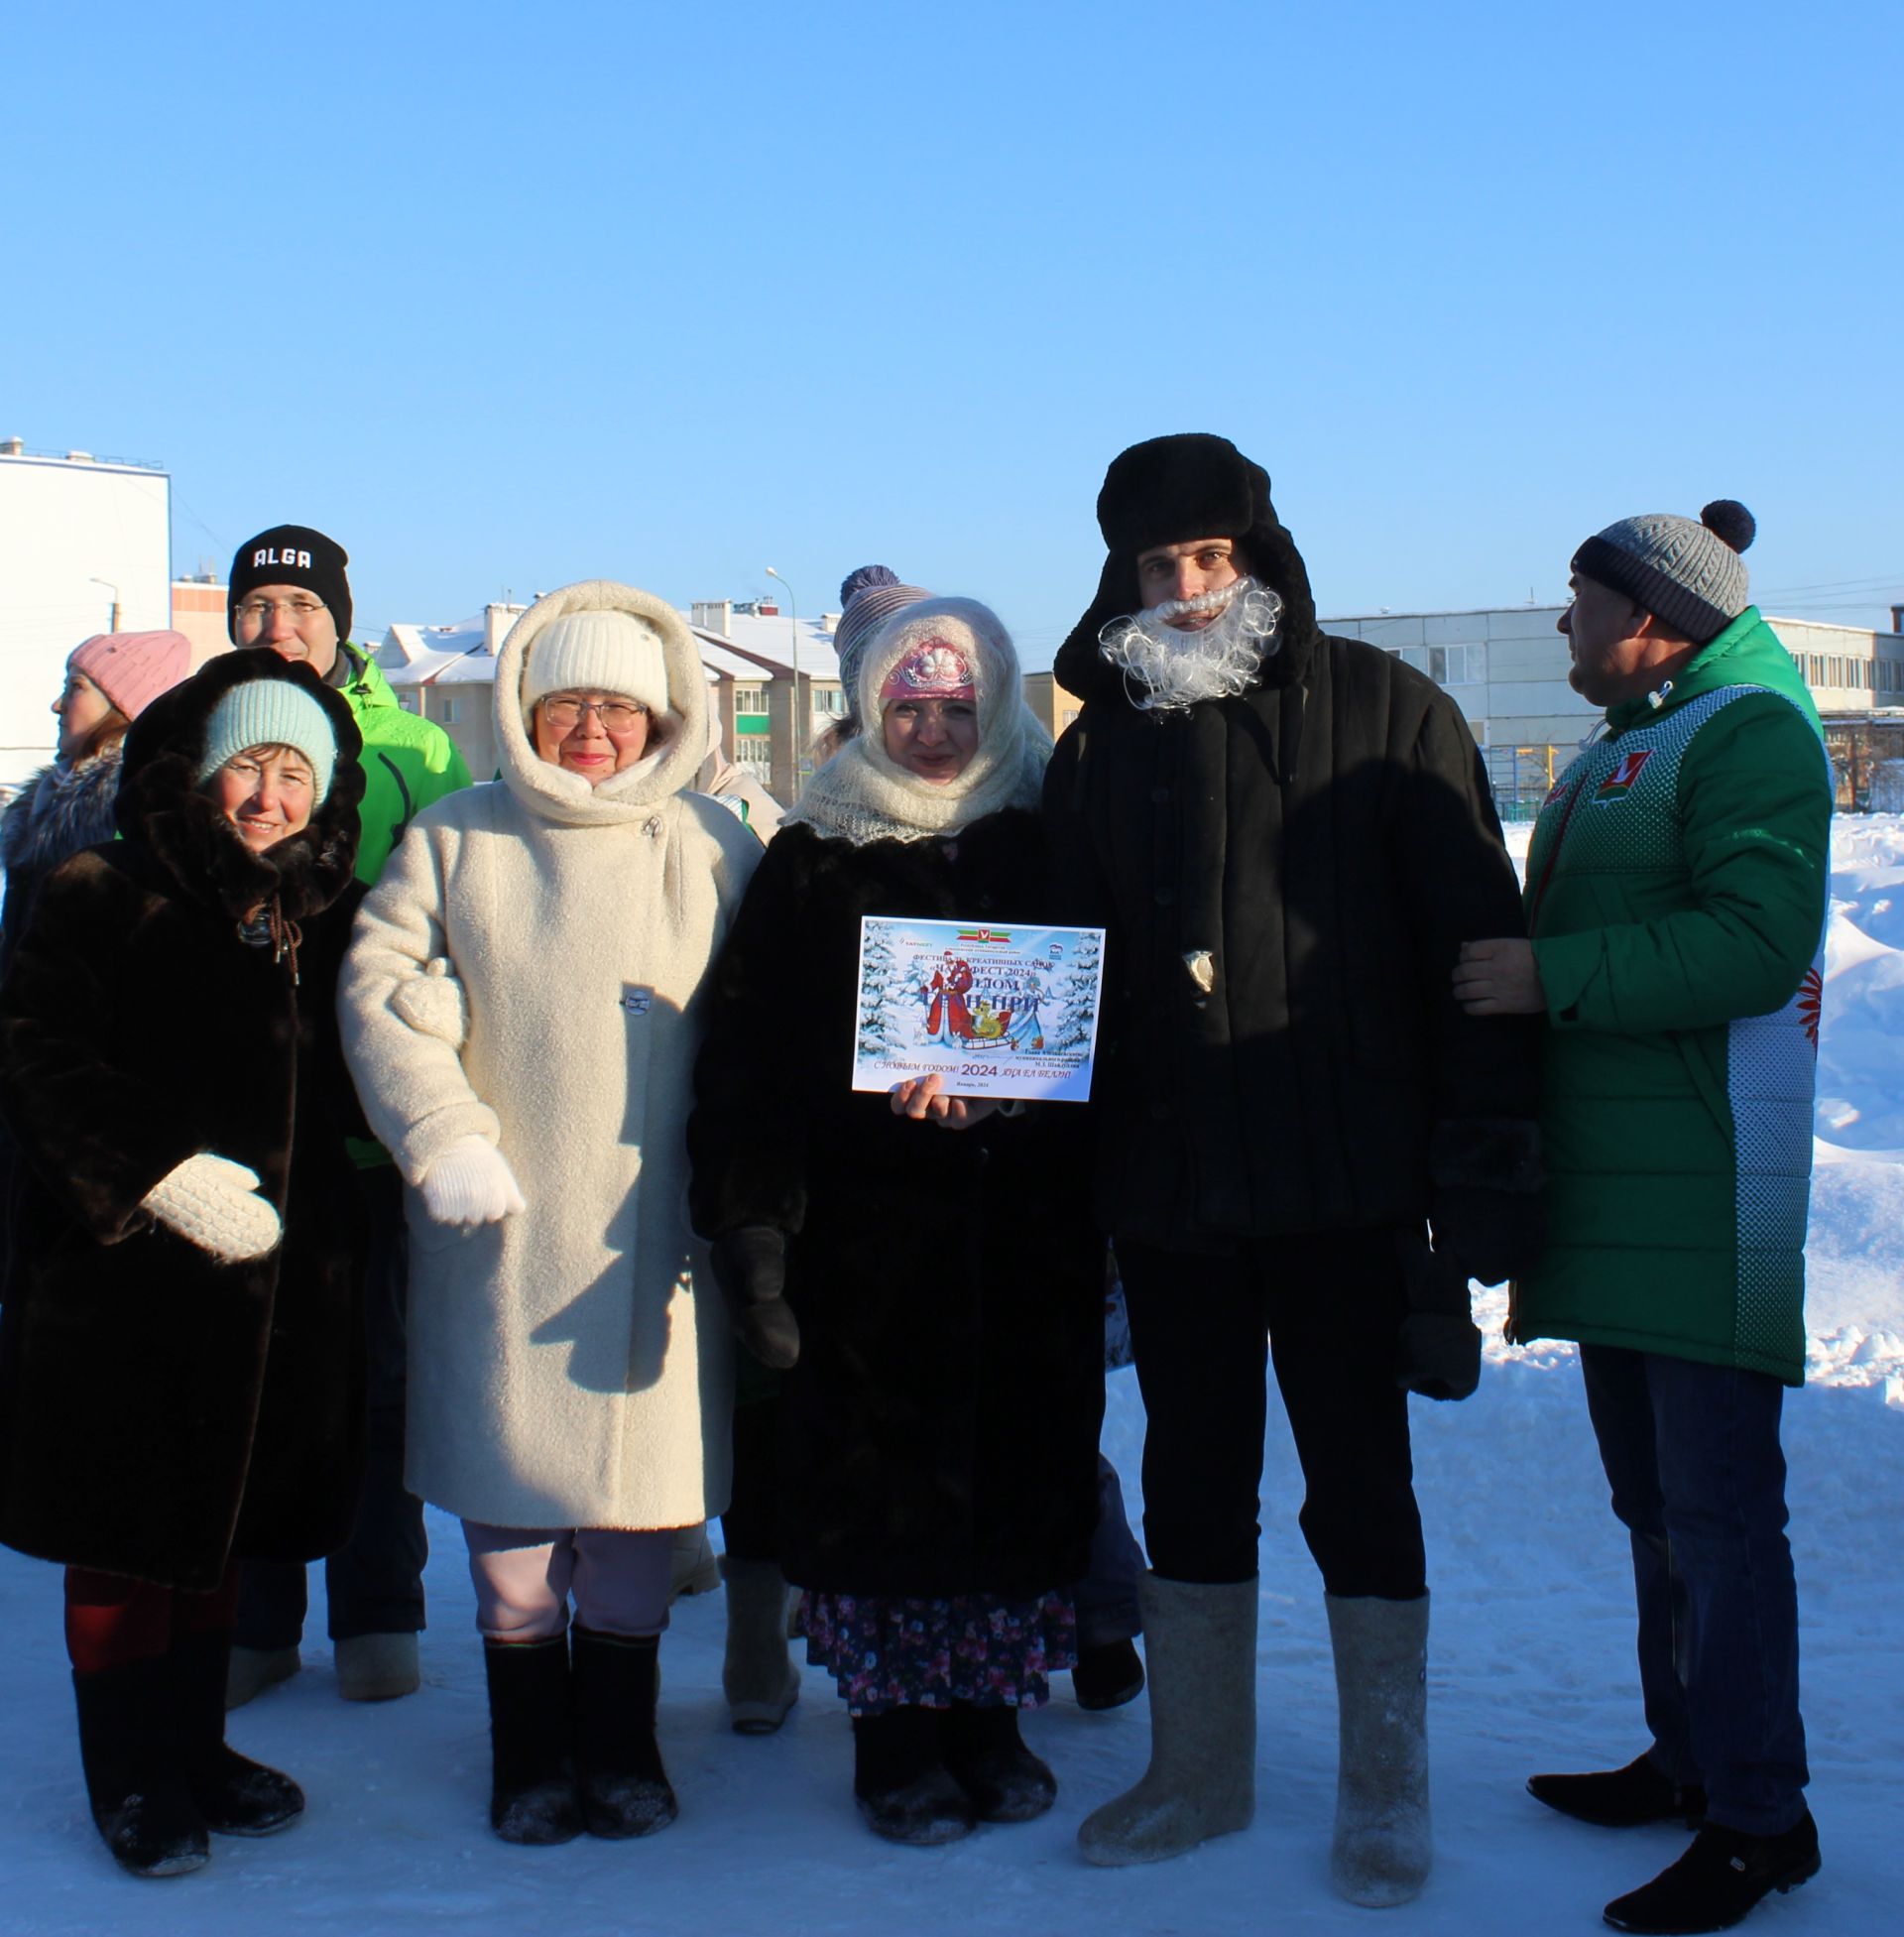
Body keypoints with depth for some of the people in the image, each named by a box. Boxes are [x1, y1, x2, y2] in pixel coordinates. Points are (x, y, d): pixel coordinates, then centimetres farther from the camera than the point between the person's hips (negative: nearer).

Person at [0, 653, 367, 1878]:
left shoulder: (330, 920, 9)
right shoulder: (105, 900, -5)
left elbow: (355, 1088, 16)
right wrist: (156, 1173, -20)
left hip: (279, 1279, 4)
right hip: (124, 1276, -4)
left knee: (224, 1525, 15)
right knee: (123, 1538, 5)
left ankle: (196, 1745, 31)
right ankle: (132, 1777, 20)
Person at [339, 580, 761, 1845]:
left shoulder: (712, 850, 6)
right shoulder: (454, 840, 7)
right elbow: (383, 995, 2)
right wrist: (443, 1138, -10)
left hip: (651, 1238, 0)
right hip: (499, 1231, 0)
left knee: (638, 1490, 6)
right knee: (508, 1492, 4)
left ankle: (622, 1740, 23)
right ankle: (531, 1751, 19)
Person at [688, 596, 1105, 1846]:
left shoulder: (1045, 843, 8)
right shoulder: (815, 861, 5)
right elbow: (750, 1050, 1)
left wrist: (986, 1082, -10)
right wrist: (749, 1215, -7)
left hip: (1029, 1234, 1)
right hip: (868, 1230, -1)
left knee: (1023, 1467, 5)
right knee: (880, 1474, 1)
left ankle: (988, 1718, 20)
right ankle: (900, 1738, 15)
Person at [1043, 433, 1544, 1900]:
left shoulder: (1382, 712, -2)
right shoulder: (1103, 749, 9)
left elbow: (1476, 943, -5)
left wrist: (1489, 1155, -10)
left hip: (1345, 1186, -4)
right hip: (1165, 1186, 4)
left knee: (1359, 1482, 5)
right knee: (1192, 1481, 14)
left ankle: (1387, 1796, 19)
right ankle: (1200, 1769, 28)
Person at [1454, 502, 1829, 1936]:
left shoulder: (1752, 729, -9)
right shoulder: (1621, 751, 20)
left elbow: (1757, 944, -23)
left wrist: (1551, 977, -20)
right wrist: (1507, 972, 11)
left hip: (1706, 1199, -9)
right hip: (1610, 1186, 9)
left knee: (1717, 1511, -6)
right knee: (1654, 1504, 16)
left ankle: (1758, 1817, 2)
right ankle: (1687, 1760, 27)